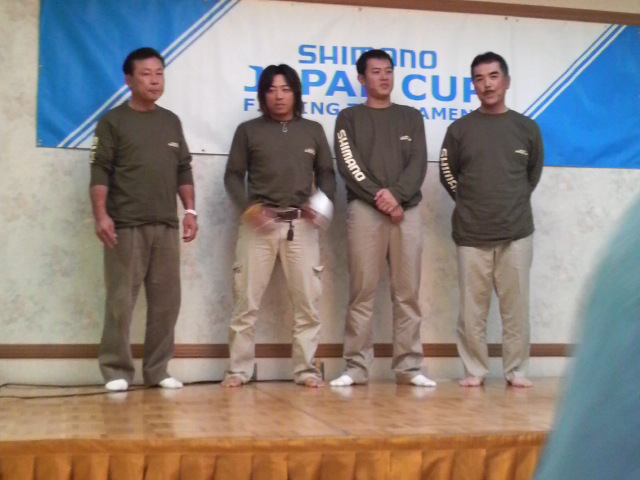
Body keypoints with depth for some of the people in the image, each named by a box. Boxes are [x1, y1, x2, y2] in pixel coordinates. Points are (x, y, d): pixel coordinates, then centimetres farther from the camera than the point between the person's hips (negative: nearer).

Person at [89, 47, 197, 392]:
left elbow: (183, 170, 18)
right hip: (126, 226, -5)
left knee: (166, 301, 4)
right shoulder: (113, 121, 2)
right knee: (121, 301, -5)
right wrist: (100, 215, -15)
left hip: (166, 225, 5)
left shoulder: (171, 122, 16)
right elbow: (100, 172, -5)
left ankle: (157, 370, 12)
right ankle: (116, 370, 3)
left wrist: (190, 211, 8)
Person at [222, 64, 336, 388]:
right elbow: (233, 175, 6)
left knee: (307, 300, 1)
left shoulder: (313, 130, 12)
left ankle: (306, 368, 9)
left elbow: (326, 173, 14)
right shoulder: (248, 131, 8)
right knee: (247, 299, -1)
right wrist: (248, 207, -11)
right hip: (259, 223, -1)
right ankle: (238, 369, 6)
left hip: (301, 224, 2)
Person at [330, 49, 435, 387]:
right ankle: (357, 368, 1)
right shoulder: (350, 118, 10)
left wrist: (396, 195, -12)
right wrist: (379, 197, -13)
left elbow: (418, 164, 5)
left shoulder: (411, 117, 17)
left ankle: (409, 367, 4)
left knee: (407, 293, 1)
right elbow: (348, 165, -2)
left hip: (407, 210, 2)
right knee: (362, 293, -3)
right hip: (364, 210, -2)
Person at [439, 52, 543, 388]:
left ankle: (516, 370, 15)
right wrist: (471, 204, 11)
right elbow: (447, 175, 11)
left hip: (516, 233, 1)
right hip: (471, 234, 0)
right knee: (472, 308, 3)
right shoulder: (459, 129, 2)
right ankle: (474, 370, 14)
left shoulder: (527, 128, 5)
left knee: (516, 306, 4)